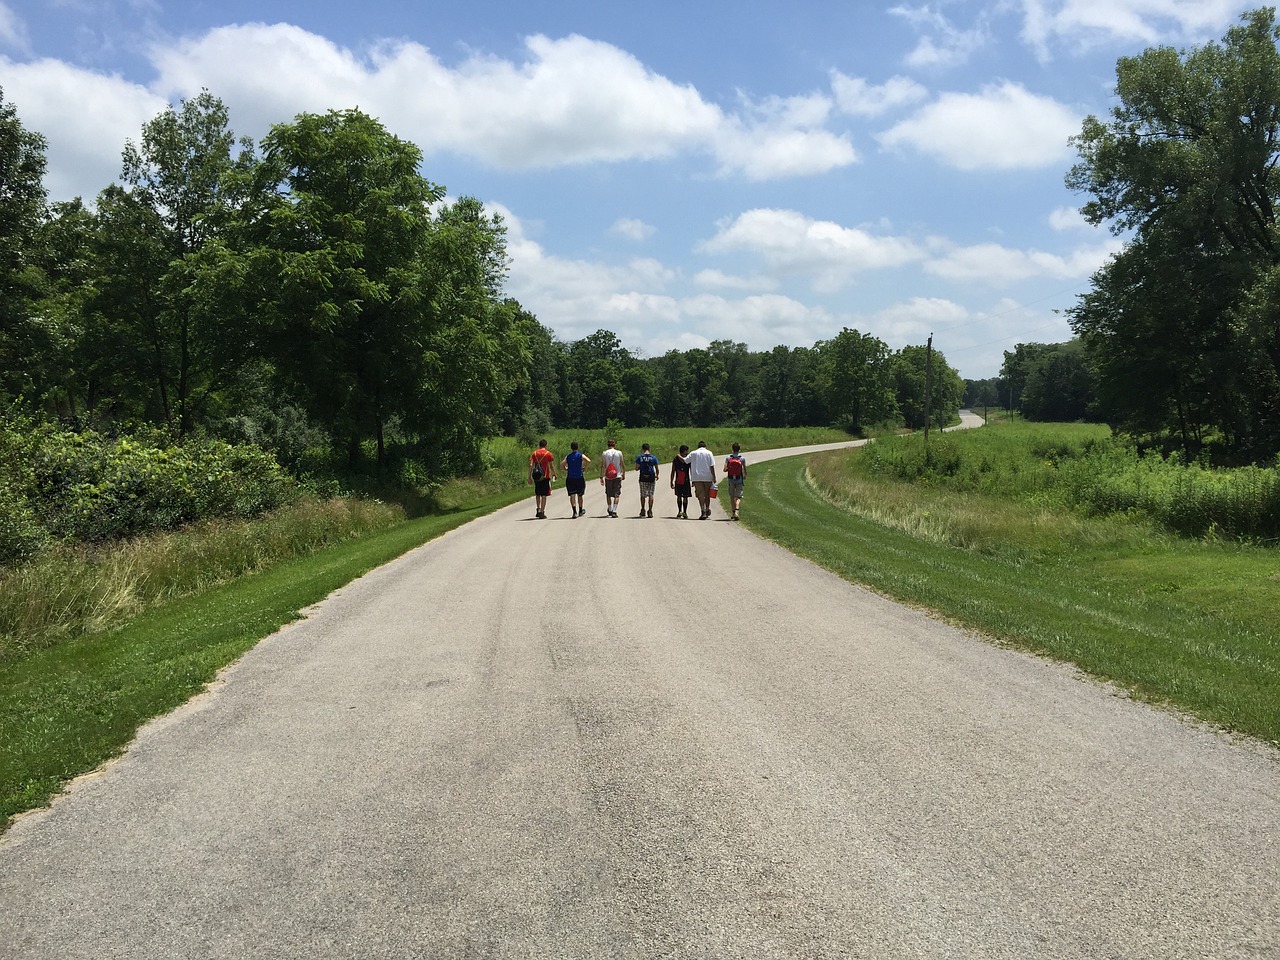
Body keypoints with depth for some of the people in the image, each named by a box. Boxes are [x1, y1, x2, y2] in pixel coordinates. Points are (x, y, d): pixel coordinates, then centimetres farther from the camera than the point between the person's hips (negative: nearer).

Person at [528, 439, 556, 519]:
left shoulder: (534, 453, 5)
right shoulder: (548, 454, -2)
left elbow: (531, 465, -2)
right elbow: (551, 466, -3)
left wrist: (529, 477, 0)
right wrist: (554, 474, 11)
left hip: (536, 477, 3)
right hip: (545, 476, -2)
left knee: (537, 494, 19)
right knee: (544, 495, 1)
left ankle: (538, 509, 10)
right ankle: (542, 512, -2)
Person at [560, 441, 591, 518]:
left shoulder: (567, 456, 5)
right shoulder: (581, 455, -2)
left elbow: (561, 466, 3)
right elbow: (588, 461, -18)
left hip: (570, 479, 1)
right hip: (579, 478, -1)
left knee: (572, 495, -3)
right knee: (579, 495, 16)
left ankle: (575, 512, -17)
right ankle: (580, 510, 30)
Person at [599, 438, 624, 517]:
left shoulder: (604, 454, 0)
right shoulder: (619, 453, 0)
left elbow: (602, 466, -2)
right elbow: (623, 465, 2)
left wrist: (601, 477, 1)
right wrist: (624, 474, 15)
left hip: (608, 477, 1)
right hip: (617, 476, -1)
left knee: (608, 494, 16)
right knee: (616, 494, 0)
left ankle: (610, 510, 26)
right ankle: (614, 511, -11)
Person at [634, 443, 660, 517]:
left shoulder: (639, 457, -2)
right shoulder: (653, 458, 0)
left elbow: (636, 469, -3)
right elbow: (657, 469, 4)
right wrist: (657, 475, 22)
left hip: (643, 478, 0)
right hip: (651, 478, 0)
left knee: (643, 495, 11)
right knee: (651, 494, 4)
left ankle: (643, 510, 12)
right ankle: (650, 511, -1)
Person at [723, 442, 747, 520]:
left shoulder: (728, 458, -5)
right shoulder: (742, 459, -7)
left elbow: (725, 470, -9)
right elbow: (745, 471, -3)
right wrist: (745, 476, 19)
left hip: (730, 479, 1)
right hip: (739, 480, -1)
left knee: (732, 497, 15)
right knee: (738, 497, -2)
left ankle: (733, 513, 21)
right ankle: (736, 512, -23)